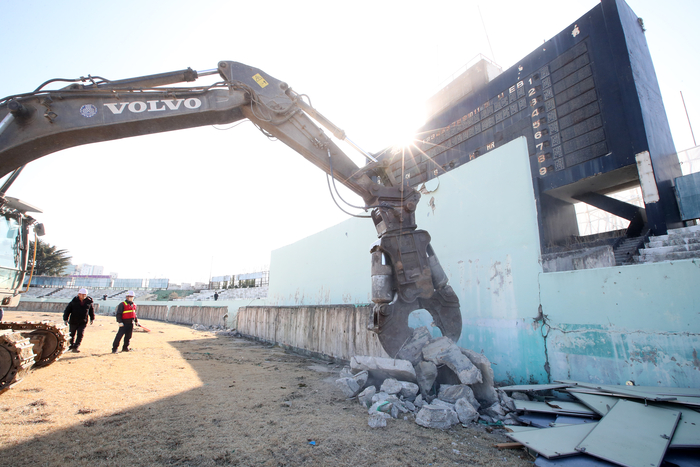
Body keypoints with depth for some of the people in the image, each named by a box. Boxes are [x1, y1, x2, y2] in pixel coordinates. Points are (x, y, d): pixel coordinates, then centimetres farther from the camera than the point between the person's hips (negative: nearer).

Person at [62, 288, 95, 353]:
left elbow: (92, 310, 12)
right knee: (72, 334, 15)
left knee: (80, 334, -9)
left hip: (83, 322, 0)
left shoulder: (89, 302, -1)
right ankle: (71, 345, 37)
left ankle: (75, 347, -2)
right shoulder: (74, 301, -5)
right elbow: (67, 310, 1)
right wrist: (65, 319, -4)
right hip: (73, 322, 0)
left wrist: (92, 319, 9)